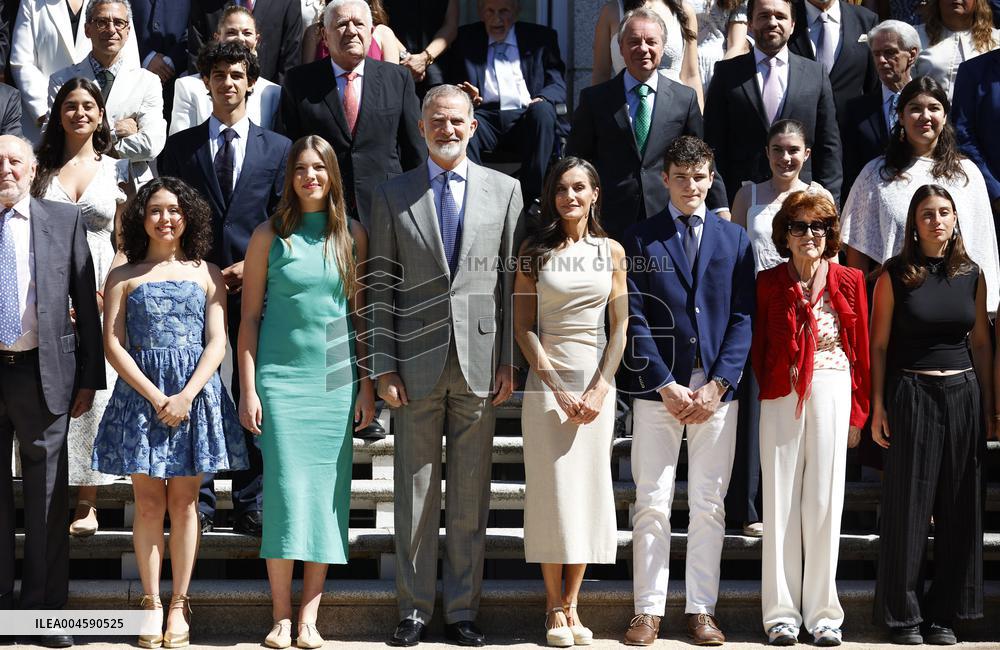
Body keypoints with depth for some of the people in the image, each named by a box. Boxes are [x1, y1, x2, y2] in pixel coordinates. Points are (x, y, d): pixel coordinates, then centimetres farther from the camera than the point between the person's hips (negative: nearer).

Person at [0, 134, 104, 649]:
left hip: (42, 372, 0)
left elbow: (85, 302, 4)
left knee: (48, 493, 5)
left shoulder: (64, 220, 4)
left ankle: (45, 606, 13)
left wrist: (89, 377, 1)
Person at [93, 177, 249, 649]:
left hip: (195, 392, 0)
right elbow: (113, 344, 0)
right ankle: (151, 602, 7)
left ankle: (179, 604, 7)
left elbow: (216, 343, 2)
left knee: (183, 501, 2)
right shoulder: (123, 277, 7)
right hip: (140, 393, 0)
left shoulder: (206, 274, 9)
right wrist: (155, 396, -11)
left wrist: (186, 396, -11)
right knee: (148, 502, 0)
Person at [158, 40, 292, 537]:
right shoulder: (180, 146, 9)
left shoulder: (277, 149, 10)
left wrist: (253, 265, -8)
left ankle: (250, 506, 9)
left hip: (255, 284, 0)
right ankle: (198, 504, 9)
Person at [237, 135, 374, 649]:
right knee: (286, 491, -7)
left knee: (326, 494, 1)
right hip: (280, 377, -2)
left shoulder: (353, 235, 8)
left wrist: (367, 386, 5)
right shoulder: (269, 236, 3)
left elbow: (361, 314, 10)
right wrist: (248, 389, -2)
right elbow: (250, 317, 4)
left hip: (337, 381, 2)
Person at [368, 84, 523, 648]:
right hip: (417, 363, 0)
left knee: (471, 495, 6)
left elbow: (512, 280, 5)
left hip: (480, 362, 0)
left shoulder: (504, 190, 7)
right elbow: (381, 288, 4)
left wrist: (510, 361, 0)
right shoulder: (393, 195, 6)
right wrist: (384, 367, -2)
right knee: (416, 494, 4)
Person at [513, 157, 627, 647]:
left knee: (590, 488, 2)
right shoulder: (535, 250, 2)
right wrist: (556, 387, -9)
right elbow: (523, 325, -1)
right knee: (552, 490, -3)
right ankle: (554, 607, 4)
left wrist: (599, 389, -6)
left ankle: (571, 604, 9)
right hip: (547, 380, -2)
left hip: (597, 382, 2)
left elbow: (619, 327, 5)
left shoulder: (612, 252, 7)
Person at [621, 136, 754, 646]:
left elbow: (742, 318, 5)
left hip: (716, 390, 2)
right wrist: (667, 386, -10)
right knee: (652, 504, -1)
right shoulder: (640, 239, 5)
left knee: (709, 504, 5)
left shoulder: (734, 239, 11)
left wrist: (719, 384, -7)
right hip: (658, 388, -2)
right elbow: (634, 319, -1)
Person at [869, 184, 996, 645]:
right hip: (911, 395, -3)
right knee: (908, 507, 0)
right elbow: (879, 344, -1)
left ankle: (944, 613, 15)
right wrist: (878, 407, -7)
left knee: (959, 508, 5)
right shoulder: (895, 275, -2)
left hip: (963, 395, 3)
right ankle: (904, 615, 9)